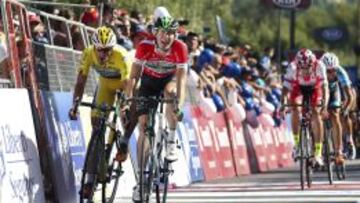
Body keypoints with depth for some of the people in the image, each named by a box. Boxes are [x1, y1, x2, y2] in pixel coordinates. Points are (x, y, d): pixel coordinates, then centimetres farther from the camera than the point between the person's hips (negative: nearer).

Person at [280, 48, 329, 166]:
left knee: (316, 113, -17)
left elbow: (324, 86, -38)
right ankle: (297, 143, -9)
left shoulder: (319, 66, -36)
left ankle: (318, 153, -17)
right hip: (298, 87, 1)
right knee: (295, 109, -24)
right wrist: (283, 105, -46)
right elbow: (286, 87, -35)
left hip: (314, 87, -1)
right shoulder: (293, 67, -35)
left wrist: (325, 104, -50)